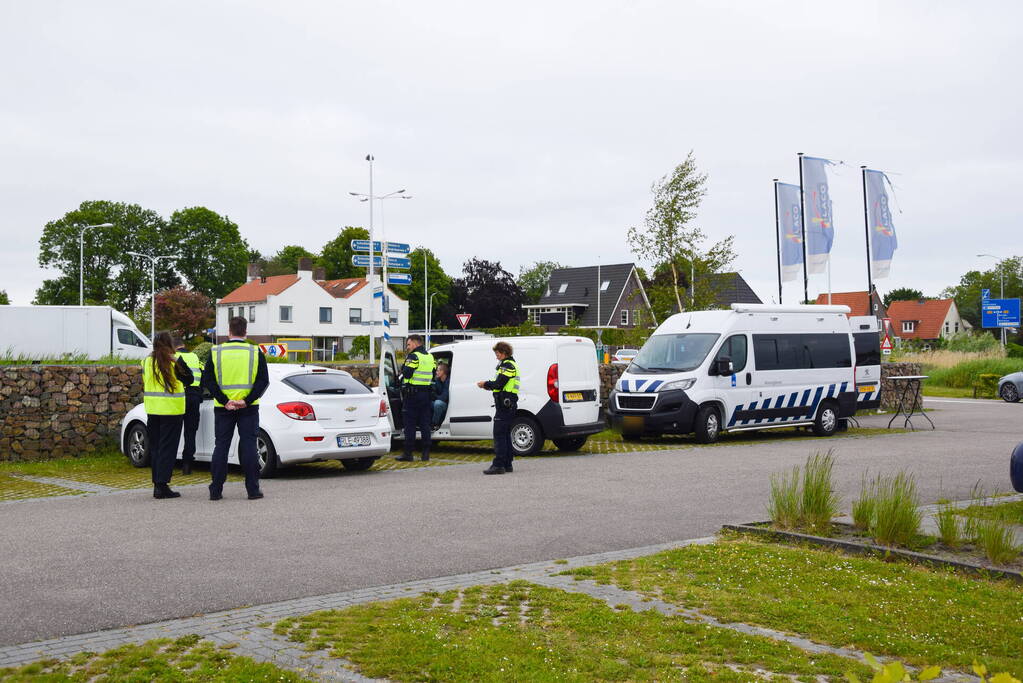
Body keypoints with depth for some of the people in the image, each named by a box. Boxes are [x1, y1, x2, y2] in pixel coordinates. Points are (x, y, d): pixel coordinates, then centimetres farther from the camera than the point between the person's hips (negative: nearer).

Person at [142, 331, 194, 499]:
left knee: (155, 447, 13)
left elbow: (143, 383, 13)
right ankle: (162, 485, -5)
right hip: (171, 409, -5)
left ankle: (157, 484, 15)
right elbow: (189, 379, -5)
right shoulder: (174, 362, -12)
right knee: (167, 447, -2)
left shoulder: (147, 361, 5)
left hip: (152, 410, 5)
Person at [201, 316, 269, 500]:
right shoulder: (255, 352, -1)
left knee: (220, 446, 8)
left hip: (223, 409, 1)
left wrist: (225, 401, -8)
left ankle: (216, 490, 8)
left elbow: (207, 380, -4)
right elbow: (264, 381, -7)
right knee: (248, 446, 3)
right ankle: (253, 490, 2)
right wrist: (247, 401, -10)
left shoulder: (216, 352, 0)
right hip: (248, 408, -1)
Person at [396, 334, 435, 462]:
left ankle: (408, 453, -1)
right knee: (425, 424, 9)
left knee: (410, 424, -2)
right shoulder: (430, 357, 14)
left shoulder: (413, 356, -11)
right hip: (426, 393, 7)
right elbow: (433, 375, 16)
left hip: (413, 394, -7)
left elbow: (406, 374, -18)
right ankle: (426, 453, 9)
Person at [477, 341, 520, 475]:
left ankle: (498, 465, -13)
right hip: (509, 404, 11)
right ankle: (507, 464, 17)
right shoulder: (511, 365, 21)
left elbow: (498, 384, -19)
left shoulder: (507, 365, -13)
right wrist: (487, 385, 10)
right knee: (506, 435, 13)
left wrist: (485, 384, -3)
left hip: (504, 405, -11)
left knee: (499, 435, -11)